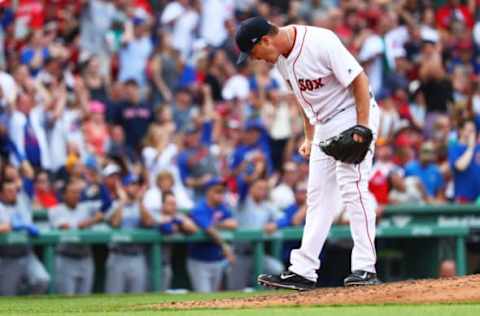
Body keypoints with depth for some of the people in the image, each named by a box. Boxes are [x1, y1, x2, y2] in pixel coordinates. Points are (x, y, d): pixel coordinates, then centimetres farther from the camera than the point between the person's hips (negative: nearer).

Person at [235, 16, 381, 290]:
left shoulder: (321, 42, -24)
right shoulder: (280, 57, 1)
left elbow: (360, 80, -22)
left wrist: (362, 129, -26)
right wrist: (309, 138, 13)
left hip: (353, 114, -9)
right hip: (324, 124, 9)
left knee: (352, 186, -17)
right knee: (319, 195, 8)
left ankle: (365, 268, -17)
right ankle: (303, 271, 9)